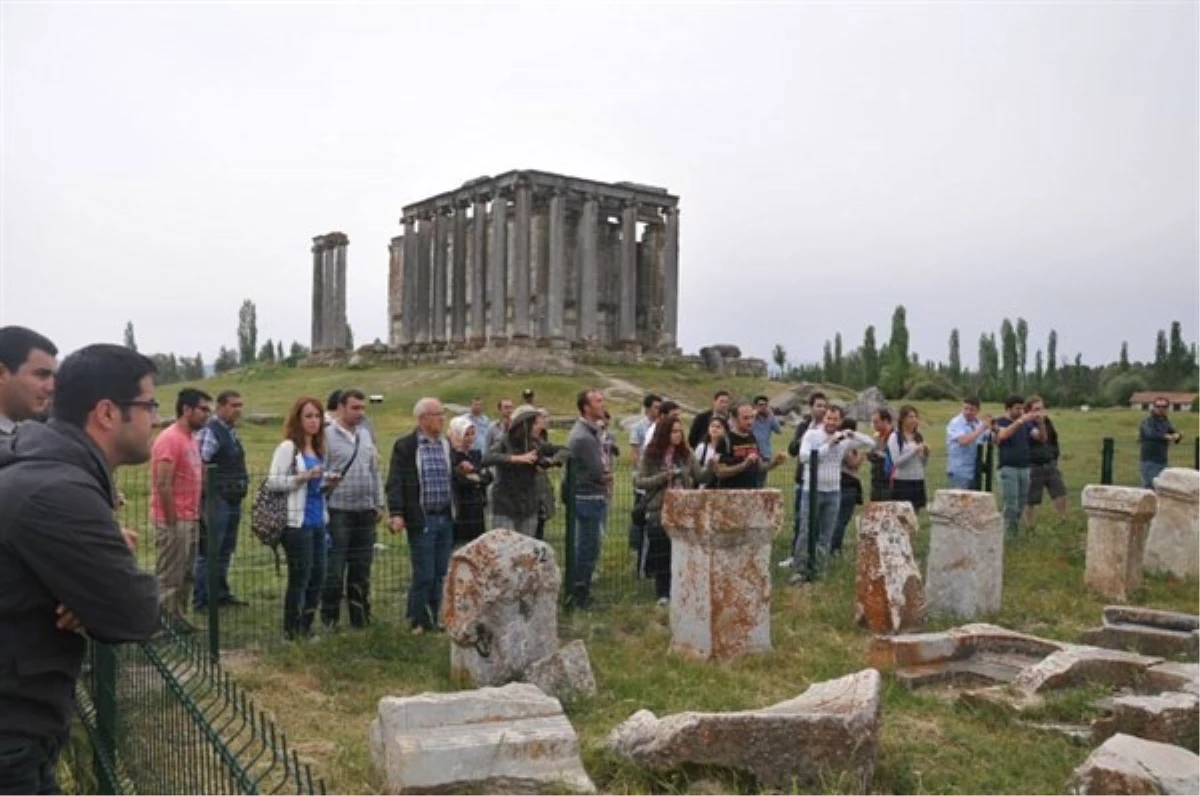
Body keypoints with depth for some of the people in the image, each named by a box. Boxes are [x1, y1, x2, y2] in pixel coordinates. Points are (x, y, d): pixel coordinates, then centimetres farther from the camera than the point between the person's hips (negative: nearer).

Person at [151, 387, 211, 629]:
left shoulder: (190, 438, 13)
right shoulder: (170, 439, -16)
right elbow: (163, 485, -20)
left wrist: (195, 515, 15)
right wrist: (172, 521, -18)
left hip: (190, 520, 9)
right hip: (174, 521, -9)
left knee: (184, 577, 15)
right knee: (168, 580, -1)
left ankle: (177, 620, 23)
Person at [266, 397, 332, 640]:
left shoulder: (317, 449, 15)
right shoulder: (287, 447, -8)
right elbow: (272, 482, -15)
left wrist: (326, 479, 6)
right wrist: (303, 477, -23)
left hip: (317, 521, 8)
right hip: (297, 522, -7)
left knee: (318, 575, 10)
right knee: (299, 577, -2)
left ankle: (306, 628, 22)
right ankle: (291, 631, 11)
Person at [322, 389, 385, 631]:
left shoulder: (366, 435, 13)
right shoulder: (327, 435, -7)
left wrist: (379, 503, 15)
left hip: (365, 511, 6)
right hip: (338, 511, -6)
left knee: (361, 570, 12)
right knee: (334, 570, -1)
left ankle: (361, 619, 21)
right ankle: (329, 620, 10)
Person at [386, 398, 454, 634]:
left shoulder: (447, 444, 11)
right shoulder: (405, 446, -5)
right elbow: (395, 482, -9)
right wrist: (396, 513, -17)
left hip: (446, 518, 5)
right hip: (422, 520, -5)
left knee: (439, 574, 11)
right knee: (423, 574, -3)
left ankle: (433, 618, 23)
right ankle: (418, 621, 12)